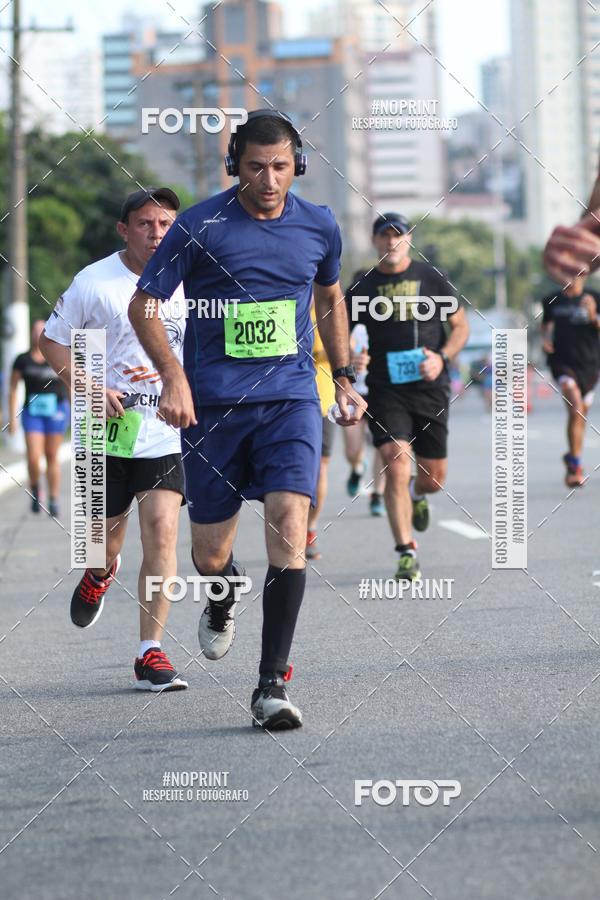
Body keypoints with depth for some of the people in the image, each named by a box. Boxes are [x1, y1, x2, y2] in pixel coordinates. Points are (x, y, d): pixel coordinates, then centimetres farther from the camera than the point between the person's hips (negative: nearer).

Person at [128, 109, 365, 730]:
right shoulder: (200, 226, -6)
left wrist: (343, 378, 22)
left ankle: (272, 685, -14)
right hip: (213, 404, -1)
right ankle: (222, 604, 45)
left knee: (289, 526, -18)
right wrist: (173, 376, -15)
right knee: (209, 553, 5)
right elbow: (143, 304, -1)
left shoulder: (318, 226, 4)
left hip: (291, 398, 1)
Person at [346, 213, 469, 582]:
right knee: (396, 466, -18)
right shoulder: (363, 286, 4)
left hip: (430, 389, 1)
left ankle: (417, 494, 46)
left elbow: (461, 326, 7)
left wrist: (442, 357, -11)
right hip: (386, 391, -1)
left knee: (435, 478, 7)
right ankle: (406, 554, -15)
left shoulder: (430, 278, 4)